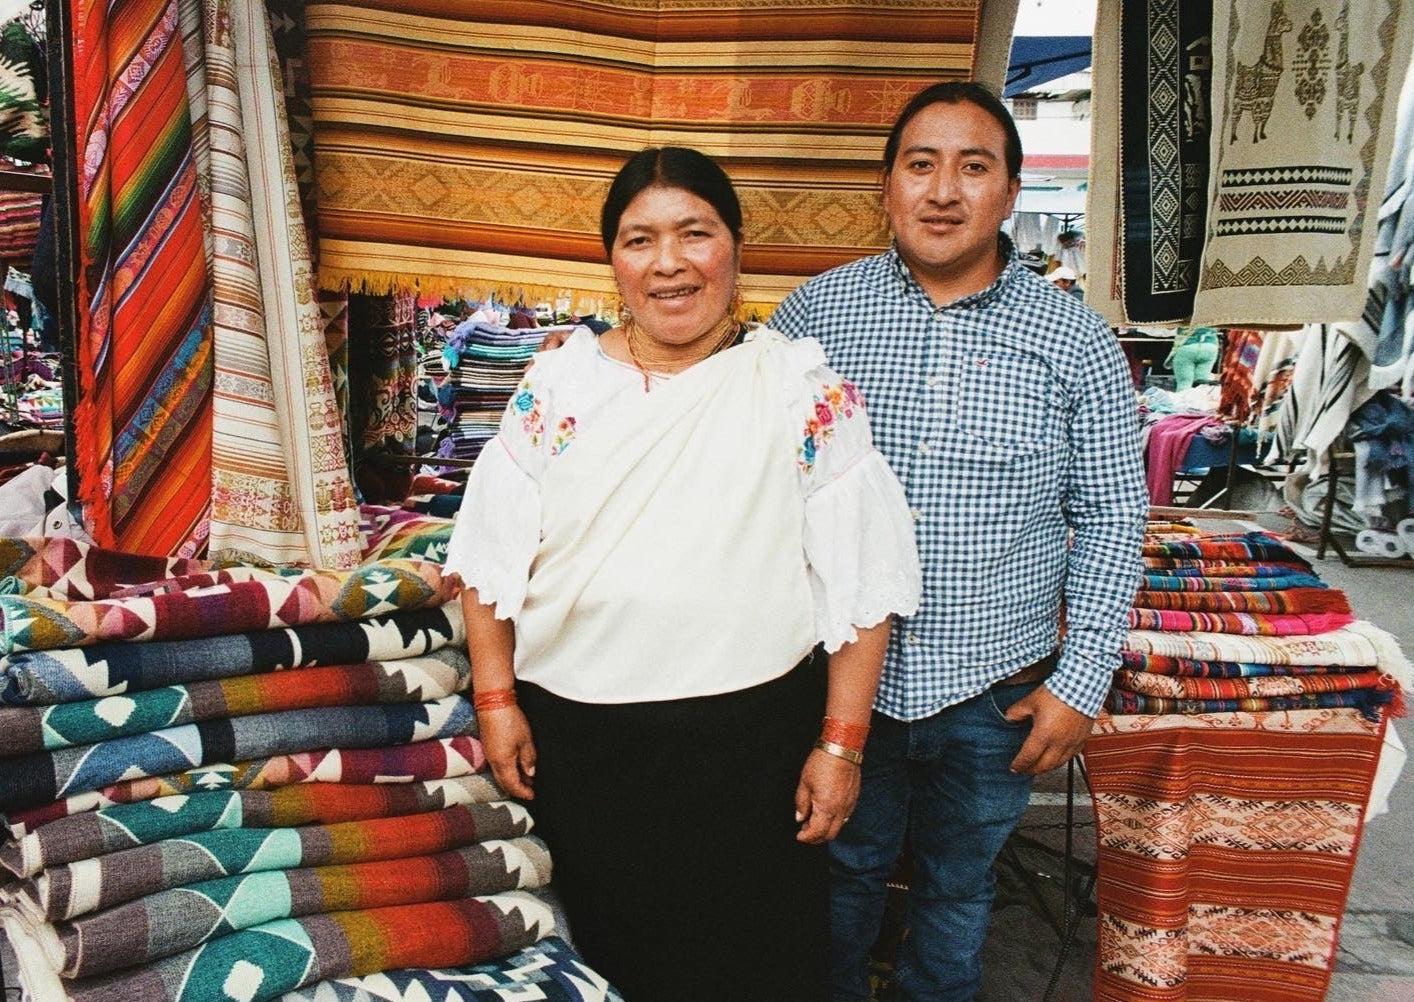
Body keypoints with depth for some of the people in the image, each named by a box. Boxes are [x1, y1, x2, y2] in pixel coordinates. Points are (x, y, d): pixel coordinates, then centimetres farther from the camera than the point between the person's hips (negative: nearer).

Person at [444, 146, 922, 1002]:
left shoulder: (803, 390, -4)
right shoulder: (560, 382, 3)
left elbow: (860, 578, -5)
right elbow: (493, 555, 5)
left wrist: (841, 740, -8)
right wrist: (496, 699, 1)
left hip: (750, 741, -2)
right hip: (575, 738, 3)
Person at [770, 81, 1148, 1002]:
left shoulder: (1076, 340, -6)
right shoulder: (818, 310, -5)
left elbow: (1112, 520, -2)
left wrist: (1083, 681, -5)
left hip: (997, 690, 0)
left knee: (958, 886, 21)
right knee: (841, 872, 20)